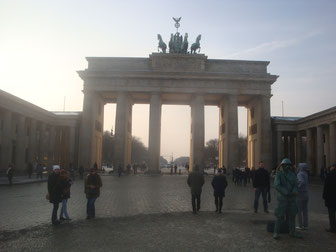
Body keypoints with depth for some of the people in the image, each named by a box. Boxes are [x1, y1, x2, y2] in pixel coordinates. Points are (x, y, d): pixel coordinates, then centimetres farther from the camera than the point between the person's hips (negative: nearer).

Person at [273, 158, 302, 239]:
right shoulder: (278, 174, -8)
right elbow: (277, 185, -19)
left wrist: (294, 192, -18)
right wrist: (286, 192, -23)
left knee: (292, 215, 11)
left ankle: (292, 232, 24)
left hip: (291, 198, 5)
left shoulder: (292, 174, 7)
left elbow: (295, 185, 2)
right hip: (282, 198, -5)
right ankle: (276, 233, 6)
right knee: (280, 216, -4)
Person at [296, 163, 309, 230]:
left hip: (300, 194, -7)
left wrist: (297, 188, -21)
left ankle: (300, 226, 4)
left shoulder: (300, 174, -16)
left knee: (299, 211, 2)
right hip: (306, 194, 7)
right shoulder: (305, 174, 10)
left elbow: (302, 182, -33)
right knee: (305, 211, 12)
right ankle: (305, 225, 15)